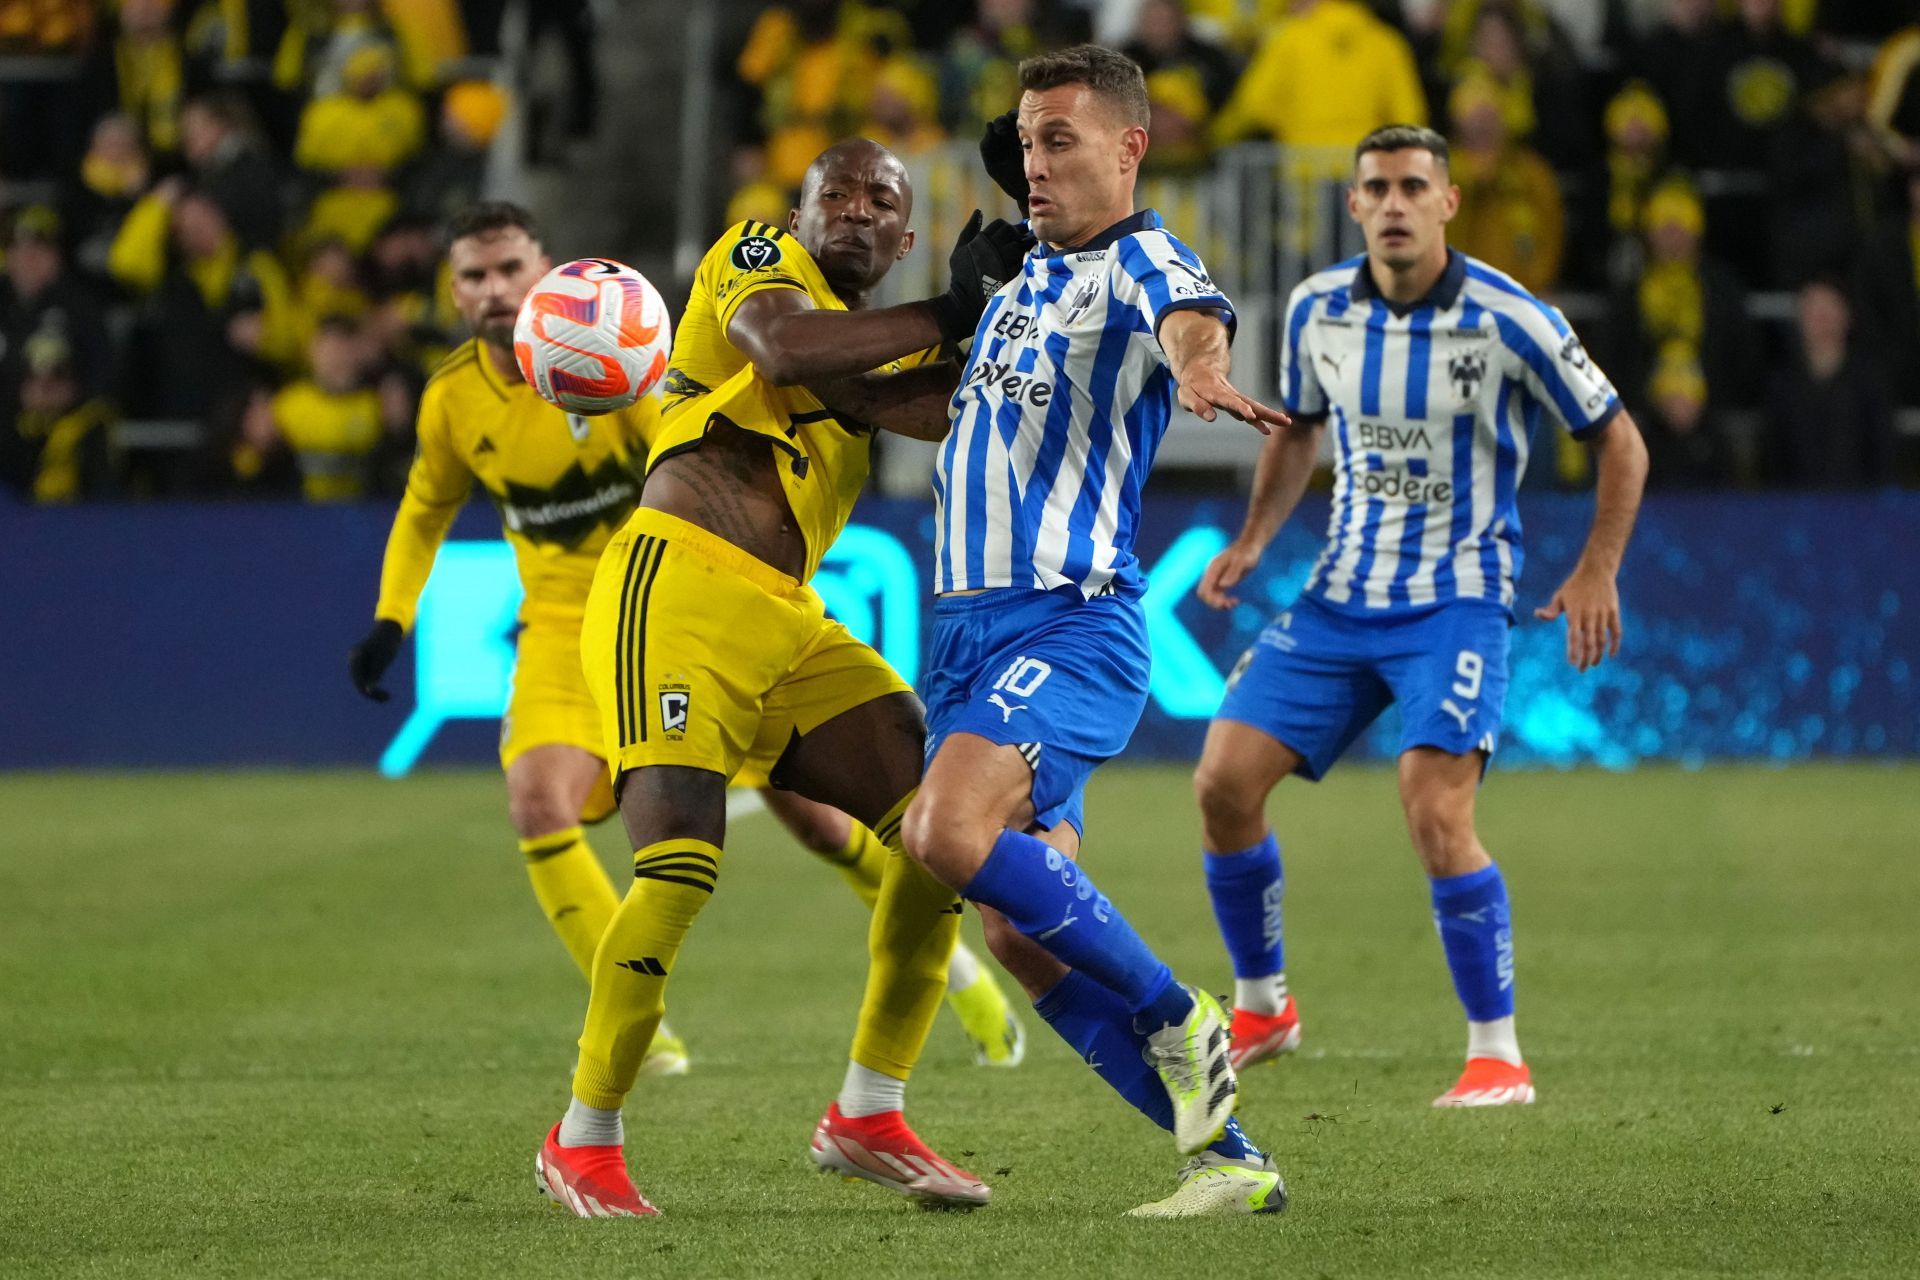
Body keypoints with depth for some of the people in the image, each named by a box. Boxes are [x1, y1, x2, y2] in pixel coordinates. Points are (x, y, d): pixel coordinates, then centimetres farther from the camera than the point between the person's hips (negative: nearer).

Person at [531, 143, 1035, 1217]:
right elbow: (782, 348, -21)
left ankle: (867, 1116, 6)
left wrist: (1001, 285, -7)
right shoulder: (759, 257, 2)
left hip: (787, 624, 8)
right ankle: (584, 1140, -4)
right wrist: (952, 314, -18)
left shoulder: (878, 351, 25)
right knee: (682, 863, -20)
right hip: (678, 586, -8)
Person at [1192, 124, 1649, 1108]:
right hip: (1340, 595, 5)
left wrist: (1596, 571, -13)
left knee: (1435, 815, -22)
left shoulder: (1507, 320, -14)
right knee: (1223, 783, -3)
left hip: (1455, 602, -5)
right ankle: (1261, 1007, 18)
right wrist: (1252, 540, 5)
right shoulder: (1317, 310, 0)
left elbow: (1618, 440, -4)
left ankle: (1498, 1055, -10)